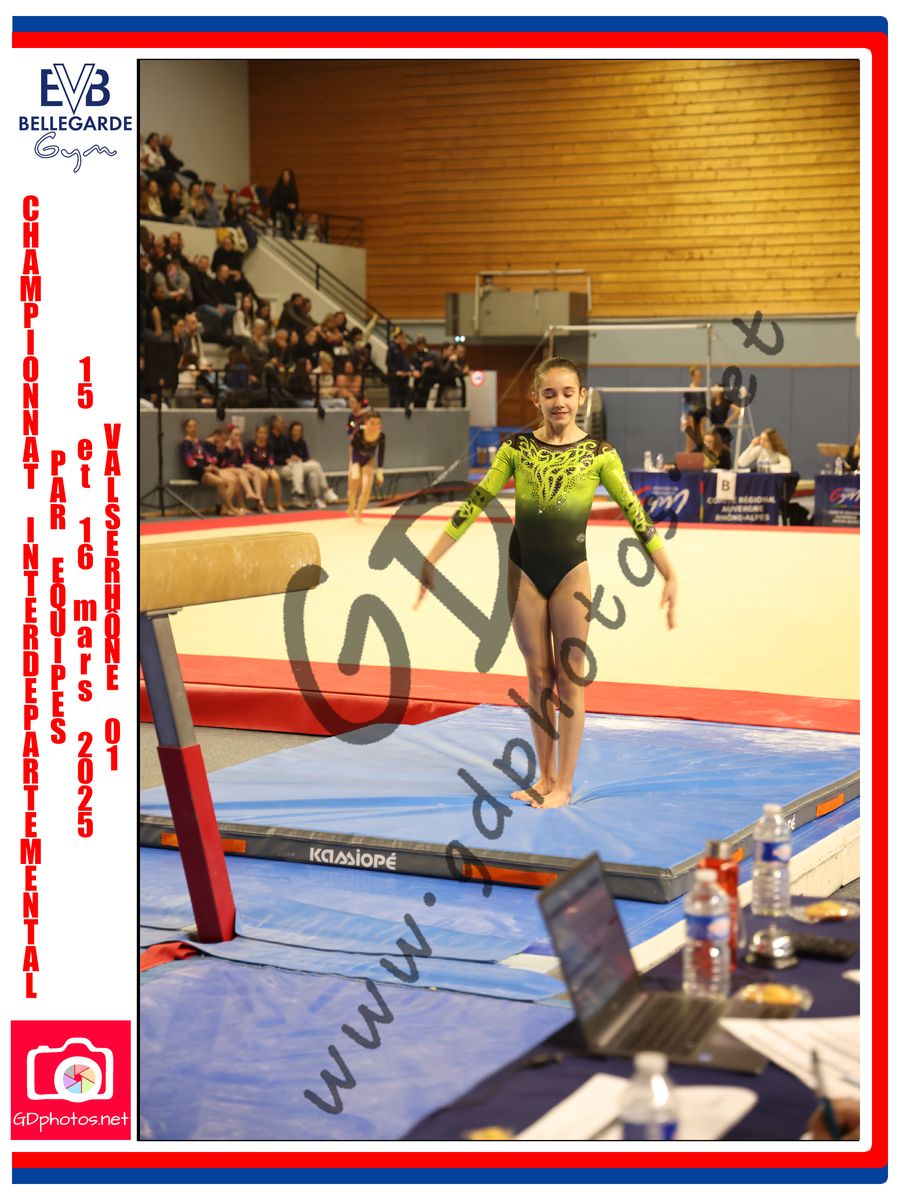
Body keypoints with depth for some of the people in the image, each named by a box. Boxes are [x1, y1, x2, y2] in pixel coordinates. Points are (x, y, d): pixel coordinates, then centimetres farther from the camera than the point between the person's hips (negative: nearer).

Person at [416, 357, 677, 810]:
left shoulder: (598, 453, -3)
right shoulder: (517, 447, 1)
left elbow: (635, 513, -5)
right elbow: (475, 502, 1)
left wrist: (669, 574, -9)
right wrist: (431, 560, -1)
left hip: (570, 572, -2)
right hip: (523, 570, 2)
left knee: (570, 678, 2)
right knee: (539, 677, 9)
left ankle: (565, 783, 10)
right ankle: (545, 775, 20)